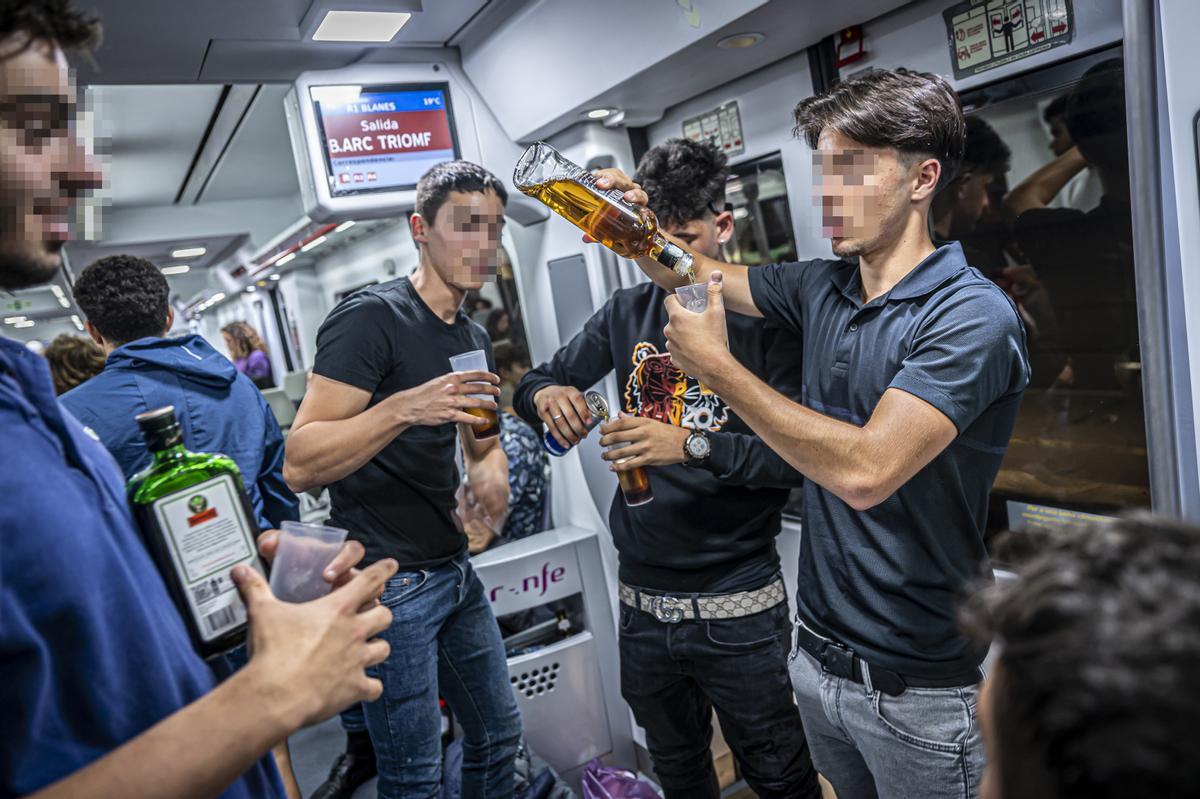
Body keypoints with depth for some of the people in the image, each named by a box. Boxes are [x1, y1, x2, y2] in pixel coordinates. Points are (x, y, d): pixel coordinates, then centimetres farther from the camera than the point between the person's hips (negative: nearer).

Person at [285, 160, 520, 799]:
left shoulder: (474, 338, 9)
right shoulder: (370, 318, -15)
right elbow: (300, 466, -21)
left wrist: (491, 476, -3)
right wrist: (404, 409, -34)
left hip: (455, 571, 8)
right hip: (387, 579, -7)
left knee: (498, 735, 18)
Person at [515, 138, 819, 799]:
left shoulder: (763, 316, -10)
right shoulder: (626, 313, 4)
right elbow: (535, 385, 9)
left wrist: (693, 446, -31)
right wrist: (546, 395, -14)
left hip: (737, 605, -4)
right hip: (642, 601, 5)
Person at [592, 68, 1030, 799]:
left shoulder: (972, 316, -20)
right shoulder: (821, 289, 2)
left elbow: (864, 471, -30)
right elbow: (694, 273, 13)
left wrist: (717, 365, -23)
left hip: (919, 686, -6)